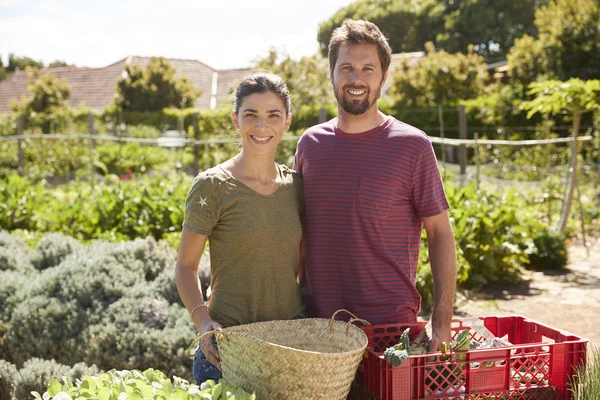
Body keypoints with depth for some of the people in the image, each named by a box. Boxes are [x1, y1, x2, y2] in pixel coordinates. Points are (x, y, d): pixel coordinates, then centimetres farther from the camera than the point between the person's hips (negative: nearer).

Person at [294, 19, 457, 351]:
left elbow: (440, 234, -5)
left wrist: (442, 325, -10)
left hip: (391, 324, -3)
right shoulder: (309, 143, 4)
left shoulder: (412, 146, -7)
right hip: (314, 323, 3)